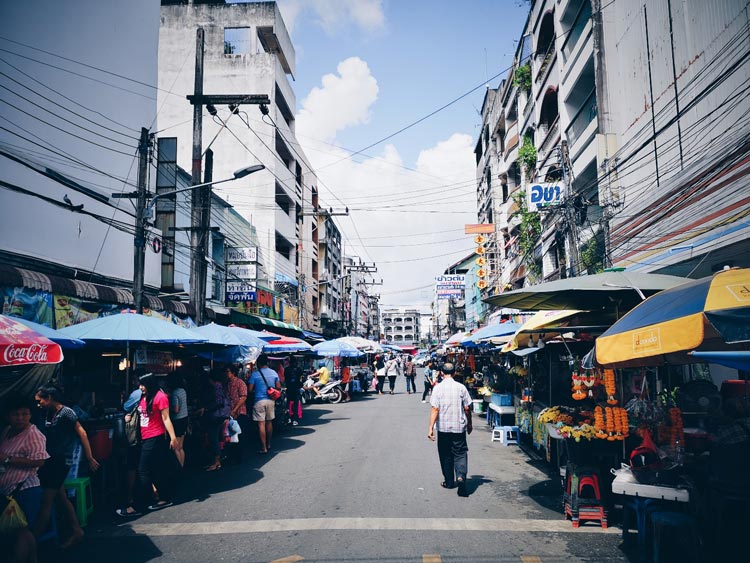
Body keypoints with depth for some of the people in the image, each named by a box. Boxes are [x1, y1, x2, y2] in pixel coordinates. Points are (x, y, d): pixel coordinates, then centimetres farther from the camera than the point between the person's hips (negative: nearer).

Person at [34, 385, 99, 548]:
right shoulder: (48, 414, 10)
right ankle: (76, 531, 21)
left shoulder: (66, 412, -13)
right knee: (61, 499, 13)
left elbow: (82, 433, -14)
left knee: (46, 501, -4)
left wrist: (90, 458, -14)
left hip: (61, 462, -8)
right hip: (50, 461, 8)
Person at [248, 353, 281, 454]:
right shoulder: (274, 373, 4)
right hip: (271, 400, 5)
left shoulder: (255, 374, -9)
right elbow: (278, 387, 5)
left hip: (259, 400, -5)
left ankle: (263, 448, -1)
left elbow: (249, 389, -10)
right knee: (269, 422, 16)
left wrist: (254, 392, 10)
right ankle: (268, 444, 27)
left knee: (261, 424, -1)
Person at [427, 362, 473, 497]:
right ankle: (461, 476, -16)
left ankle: (449, 482, 21)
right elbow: (467, 408, 3)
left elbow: (435, 409, -12)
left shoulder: (438, 388, -7)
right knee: (460, 453, 6)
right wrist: (469, 424, 17)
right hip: (459, 427, 0)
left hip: (443, 427, 0)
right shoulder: (461, 387, -2)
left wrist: (431, 428, -9)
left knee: (446, 455, 13)